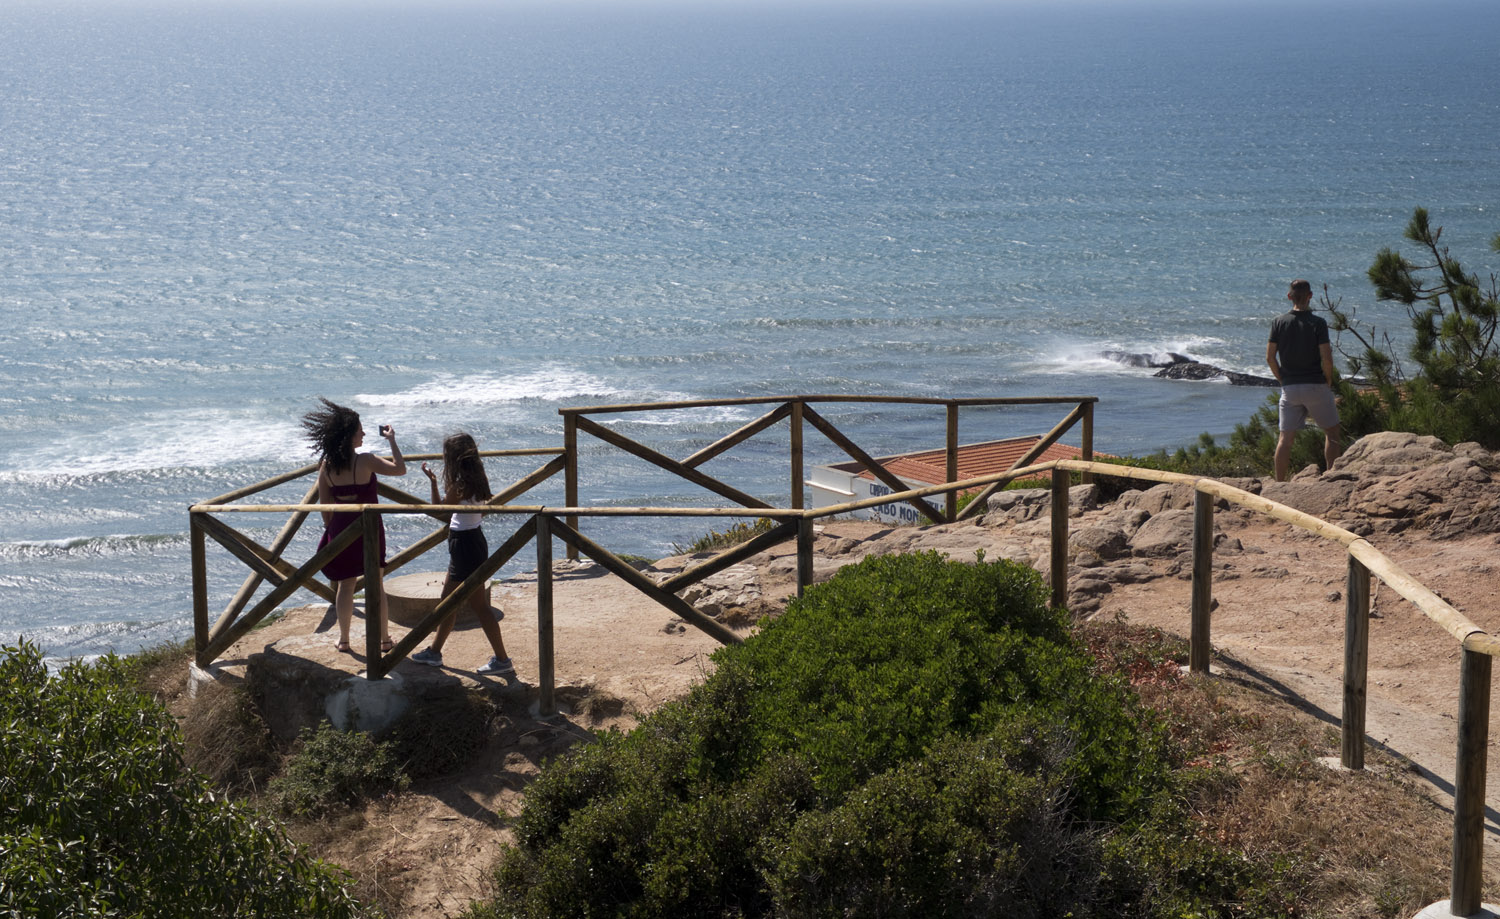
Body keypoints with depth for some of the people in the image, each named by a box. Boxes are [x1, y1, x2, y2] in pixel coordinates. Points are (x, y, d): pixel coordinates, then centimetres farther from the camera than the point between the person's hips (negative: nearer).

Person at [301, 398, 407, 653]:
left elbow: (325, 506, 3)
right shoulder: (365, 461, -18)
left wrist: (331, 531, 15)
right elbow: (400, 469, -13)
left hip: (341, 528, 4)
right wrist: (392, 440, -7)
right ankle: (384, 638, 16)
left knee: (345, 585, 14)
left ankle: (343, 639, 19)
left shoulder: (326, 466, -3)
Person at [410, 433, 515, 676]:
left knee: (478, 606, -3)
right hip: (472, 540, 10)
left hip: (465, 545, -10)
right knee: (448, 601, 20)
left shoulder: (458, 486, -22)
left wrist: (432, 482, -7)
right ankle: (434, 651, 32)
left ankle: (502, 660, 1)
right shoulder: (477, 480, 4)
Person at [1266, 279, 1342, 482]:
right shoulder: (1317, 323, -10)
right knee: (1331, 432, 11)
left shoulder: (1279, 322, 0)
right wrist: (1328, 380, 2)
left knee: (1286, 437, 5)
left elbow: (1270, 357, 0)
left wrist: (1283, 380, 11)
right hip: (1316, 385, -3)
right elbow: (1326, 358, -14)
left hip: (1289, 387, 3)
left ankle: (1279, 484, 4)